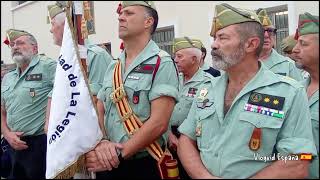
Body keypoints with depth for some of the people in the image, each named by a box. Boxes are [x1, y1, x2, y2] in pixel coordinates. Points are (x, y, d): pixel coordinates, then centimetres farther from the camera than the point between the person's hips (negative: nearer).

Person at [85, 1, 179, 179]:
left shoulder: (161, 64, -11)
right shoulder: (113, 66, 9)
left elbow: (158, 123, -19)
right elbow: (98, 111, 7)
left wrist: (119, 155, -18)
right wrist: (101, 142, -13)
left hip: (144, 165, -5)